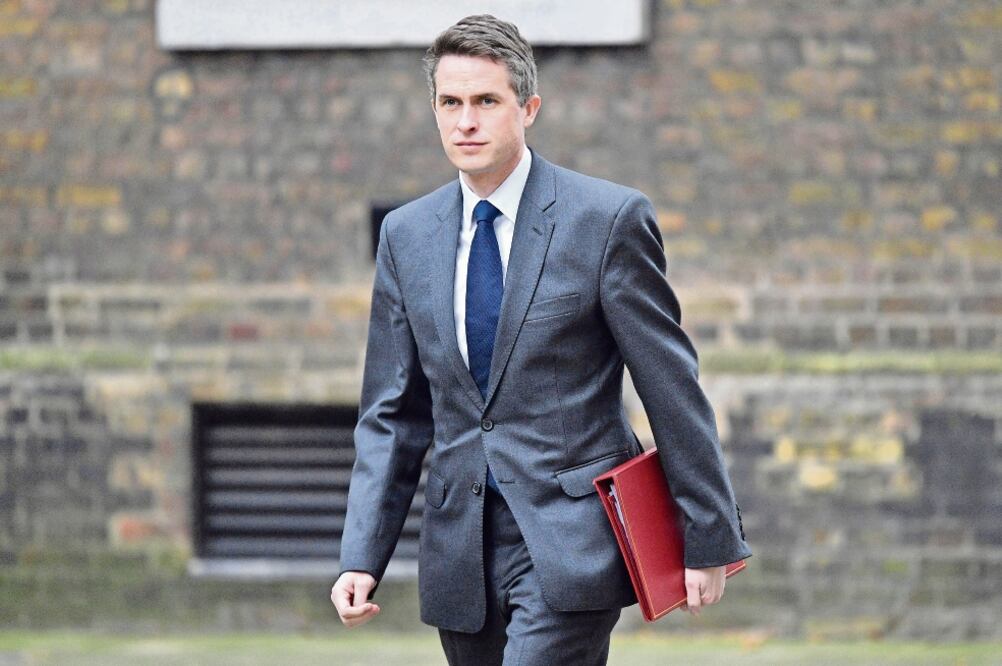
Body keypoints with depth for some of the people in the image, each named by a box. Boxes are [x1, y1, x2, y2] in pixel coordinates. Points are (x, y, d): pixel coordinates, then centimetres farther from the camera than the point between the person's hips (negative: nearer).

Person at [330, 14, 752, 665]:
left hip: (570, 540, -5)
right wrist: (362, 558, 2)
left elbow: (673, 386, -3)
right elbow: (393, 416, 12)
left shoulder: (607, 219, -5)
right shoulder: (407, 235, 9)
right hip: (462, 557, 5)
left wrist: (709, 539, -3)